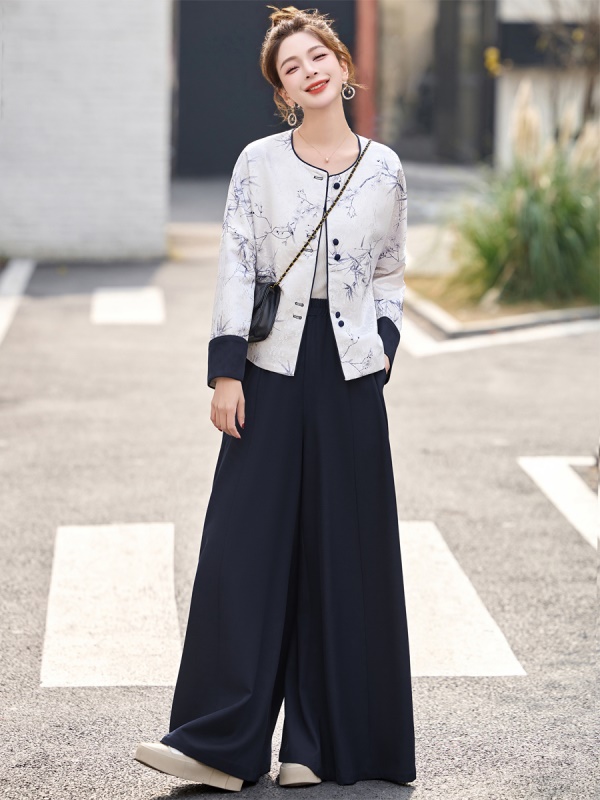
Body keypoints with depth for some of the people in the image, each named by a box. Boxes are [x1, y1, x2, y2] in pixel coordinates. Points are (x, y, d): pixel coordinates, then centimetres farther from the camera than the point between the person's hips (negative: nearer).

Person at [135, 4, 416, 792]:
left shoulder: (384, 168, 7)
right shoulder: (259, 163, 2)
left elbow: (390, 274, 14)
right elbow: (236, 269, -1)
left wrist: (383, 343, -1)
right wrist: (225, 371, -8)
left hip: (350, 373, 1)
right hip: (272, 369, -1)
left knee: (344, 550, 3)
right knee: (247, 543, -3)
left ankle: (325, 741, 13)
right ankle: (219, 742, 0)